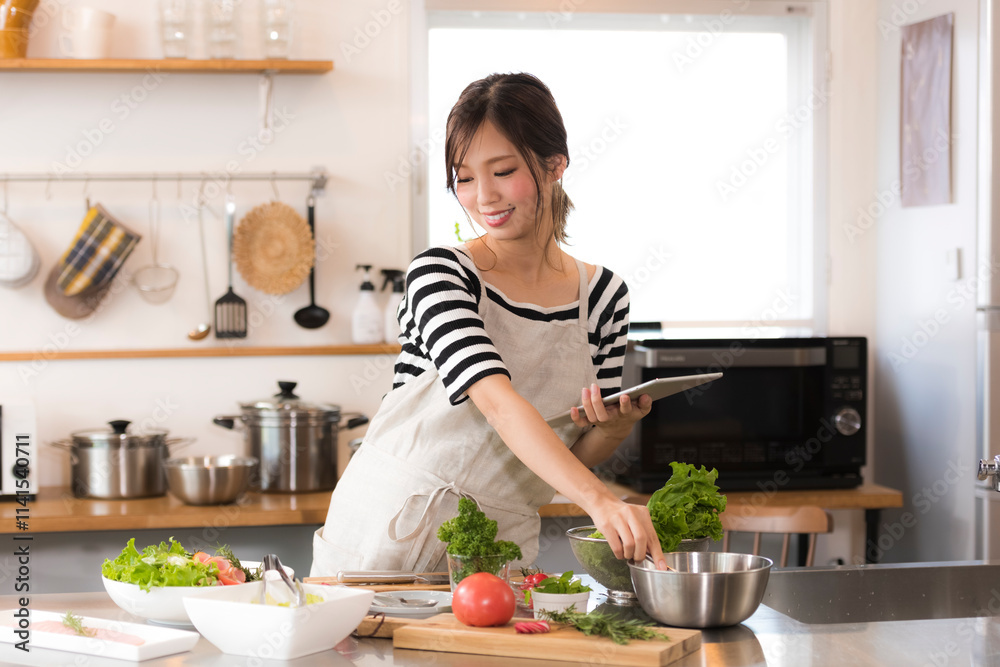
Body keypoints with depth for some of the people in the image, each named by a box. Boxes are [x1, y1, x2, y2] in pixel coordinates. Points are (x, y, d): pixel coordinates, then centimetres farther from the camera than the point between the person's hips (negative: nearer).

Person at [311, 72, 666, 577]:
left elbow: (576, 455, 9)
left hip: (499, 546, 3)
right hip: (386, 535, -3)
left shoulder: (603, 295, 2)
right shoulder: (439, 274, -12)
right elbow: (501, 403, -26)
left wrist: (618, 425, -12)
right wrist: (600, 500, -38)